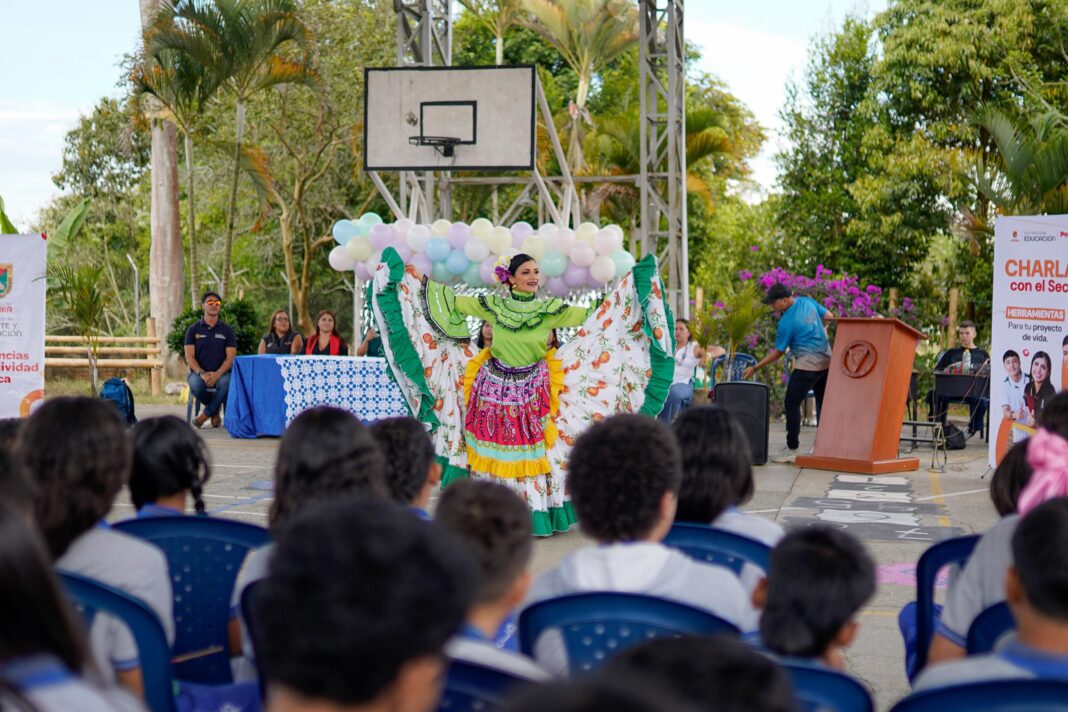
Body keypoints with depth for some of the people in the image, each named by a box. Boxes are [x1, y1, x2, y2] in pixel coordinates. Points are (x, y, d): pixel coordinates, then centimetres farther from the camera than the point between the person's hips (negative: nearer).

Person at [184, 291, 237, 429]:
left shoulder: (227, 330, 10)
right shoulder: (193, 330, 9)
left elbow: (231, 357, 1)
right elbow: (189, 357, 0)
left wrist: (217, 374, -17)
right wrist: (202, 373, -18)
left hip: (221, 372, 0)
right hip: (198, 372, 0)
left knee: (226, 383, -36)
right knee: (195, 385, -36)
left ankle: (205, 414, -14)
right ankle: (215, 409, -3)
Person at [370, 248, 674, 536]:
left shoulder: (549, 309, -4)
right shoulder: (492, 305, -2)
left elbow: (591, 315, -4)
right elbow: (451, 302, 7)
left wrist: (634, 284, -9)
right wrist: (412, 277, 6)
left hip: (532, 391, -1)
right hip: (493, 388, 1)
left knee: (530, 456, 0)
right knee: (493, 455, 5)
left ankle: (536, 518, 10)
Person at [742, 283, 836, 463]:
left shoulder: (787, 322, -16)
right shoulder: (807, 301, 3)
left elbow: (778, 352, -9)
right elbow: (829, 316, 15)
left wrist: (755, 368, -3)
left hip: (807, 365, -8)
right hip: (826, 362, 9)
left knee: (791, 404, -2)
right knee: (823, 403, 15)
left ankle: (792, 449, -2)